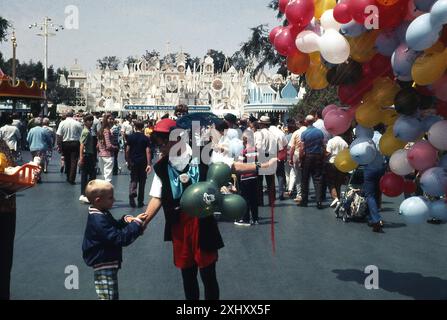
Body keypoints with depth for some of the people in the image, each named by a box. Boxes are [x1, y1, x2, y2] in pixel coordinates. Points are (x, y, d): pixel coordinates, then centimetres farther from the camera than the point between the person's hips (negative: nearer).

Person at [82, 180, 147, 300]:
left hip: (108, 263, 11)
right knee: (108, 297, -5)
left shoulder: (102, 214, 7)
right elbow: (120, 238, -30)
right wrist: (136, 224, -26)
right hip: (103, 264, -11)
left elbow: (115, 227, 18)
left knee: (114, 296, 20)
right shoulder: (98, 221, -27)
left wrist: (125, 220, -2)